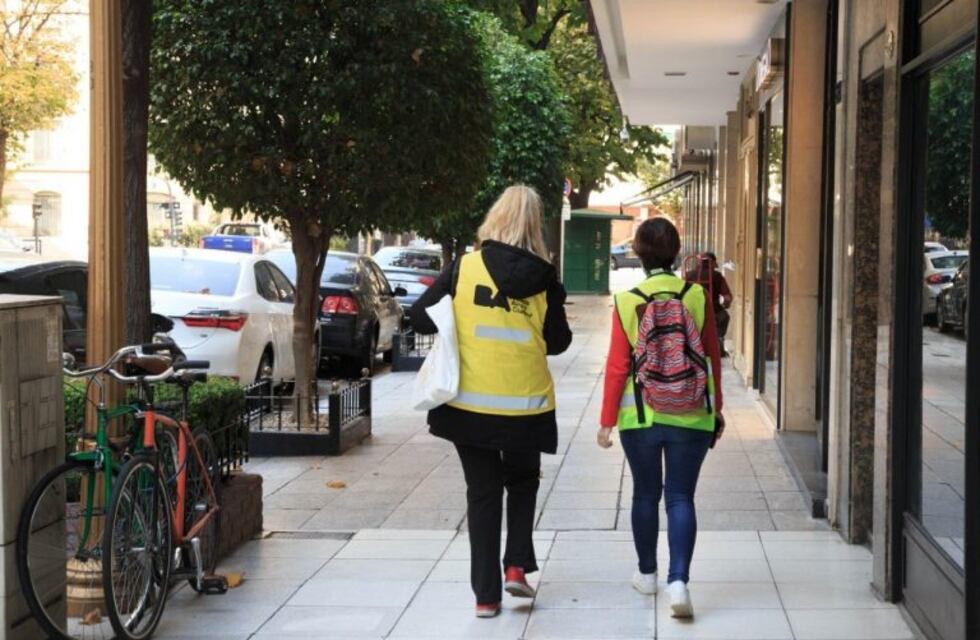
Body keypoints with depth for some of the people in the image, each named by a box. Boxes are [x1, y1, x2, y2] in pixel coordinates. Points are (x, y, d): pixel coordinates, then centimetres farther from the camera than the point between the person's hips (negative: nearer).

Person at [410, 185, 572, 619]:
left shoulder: (464, 268, -7)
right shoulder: (543, 281, -5)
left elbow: (420, 319, -5)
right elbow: (558, 341, 2)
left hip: (470, 403, 0)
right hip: (526, 404, 0)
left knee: (482, 493, 11)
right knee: (522, 481, 24)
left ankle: (486, 594, 10)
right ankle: (517, 565, 9)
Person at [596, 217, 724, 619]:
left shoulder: (627, 302, -6)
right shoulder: (697, 297, -4)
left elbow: (617, 366, -4)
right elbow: (711, 358, 3)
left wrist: (607, 419, 3)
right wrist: (716, 409, 14)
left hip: (640, 415, 0)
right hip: (690, 415, 0)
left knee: (645, 495, 16)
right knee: (680, 498, 3)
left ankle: (647, 574, 29)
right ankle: (678, 581, -10)